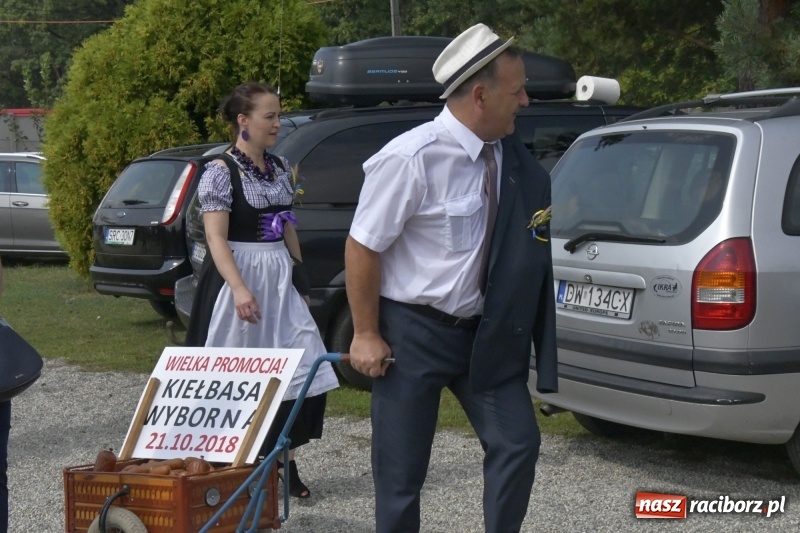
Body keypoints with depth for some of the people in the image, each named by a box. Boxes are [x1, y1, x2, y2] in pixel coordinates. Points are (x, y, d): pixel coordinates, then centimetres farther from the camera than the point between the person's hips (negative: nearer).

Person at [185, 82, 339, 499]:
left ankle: (283, 460, 9)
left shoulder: (281, 169, 11)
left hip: (280, 280, 6)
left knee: (304, 371, -1)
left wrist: (300, 282, 17)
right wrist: (239, 288, -28)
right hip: (237, 279, -6)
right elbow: (216, 237, -16)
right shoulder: (221, 171, -9)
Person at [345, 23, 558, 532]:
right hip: (413, 332, -5)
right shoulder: (411, 158, -22)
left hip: (485, 331, 5)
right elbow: (362, 247, -15)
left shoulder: (512, 158, -3)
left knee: (517, 444, 3)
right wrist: (366, 335, -10)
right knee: (402, 472, 5)